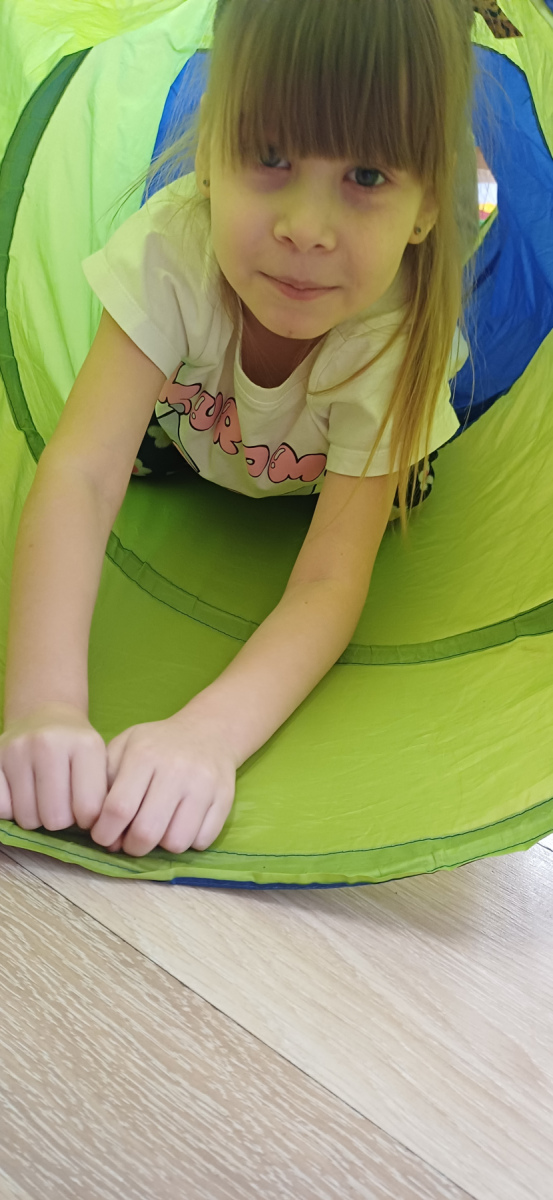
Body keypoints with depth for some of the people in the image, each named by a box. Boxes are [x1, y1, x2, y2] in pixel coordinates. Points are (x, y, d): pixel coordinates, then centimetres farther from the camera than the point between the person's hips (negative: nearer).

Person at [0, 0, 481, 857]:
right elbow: (81, 474, -48)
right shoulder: (171, 250, -42)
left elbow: (330, 582, -45)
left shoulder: (398, 337, -42)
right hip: (199, 427, 0)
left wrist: (209, 731, -64)